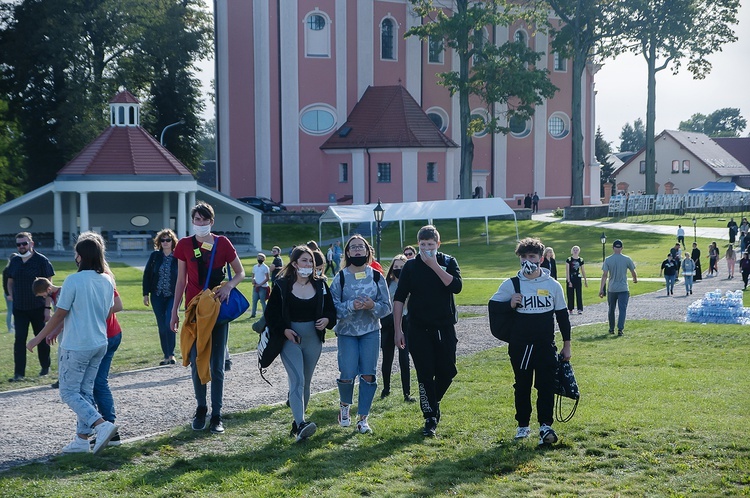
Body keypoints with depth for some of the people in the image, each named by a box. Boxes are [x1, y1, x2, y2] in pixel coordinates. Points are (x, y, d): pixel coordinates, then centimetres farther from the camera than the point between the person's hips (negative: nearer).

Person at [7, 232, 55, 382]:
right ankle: (19, 373, -3)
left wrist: (47, 307, -12)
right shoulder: (14, 262, 7)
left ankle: (45, 368, 24)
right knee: (19, 339, -3)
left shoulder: (41, 261, -7)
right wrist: (12, 297, 2)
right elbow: (10, 282, 18)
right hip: (19, 308, 4)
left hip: (38, 308, -4)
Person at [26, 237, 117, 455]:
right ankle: (82, 439, 16)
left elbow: (60, 315, -13)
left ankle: (102, 425, -14)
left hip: (76, 347, -7)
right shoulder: (107, 280, 3)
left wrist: (38, 338, 0)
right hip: (99, 344, 7)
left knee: (69, 392, 3)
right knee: (85, 391, 14)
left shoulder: (74, 280, -17)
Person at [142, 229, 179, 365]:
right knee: (162, 326, 6)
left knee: (169, 323, -16)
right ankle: (166, 355, 16)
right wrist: (146, 294, 3)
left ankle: (171, 354, -7)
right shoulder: (155, 256, 3)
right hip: (157, 296, 3)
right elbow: (147, 275, 7)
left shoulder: (177, 257, -3)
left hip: (173, 296, -3)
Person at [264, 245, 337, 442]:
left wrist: (327, 320, -11)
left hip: (313, 340, 4)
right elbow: (271, 313, -2)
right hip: (290, 339, -4)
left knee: (306, 383, 11)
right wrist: (283, 329, -15)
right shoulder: (282, 285, -5)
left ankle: (297, 422, 25)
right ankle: (301, 425, -27)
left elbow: (331, 310, 10)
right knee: (297, 381, -17)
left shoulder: (320, 284, 5)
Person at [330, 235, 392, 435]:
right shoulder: (340, 278, -2)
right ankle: (344, 405, 24)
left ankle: (363, 418, 9)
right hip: (346, 331, -1)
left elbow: (387, 306, 2)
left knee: (368, 375, -2)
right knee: (347, 375, -8)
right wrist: (351, 306, -22)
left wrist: (373, 306, -18)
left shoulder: (376, 277, 2)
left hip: (371, 331, 1)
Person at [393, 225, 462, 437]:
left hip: (445, 327, 1)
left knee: (447, 371, 4)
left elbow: (456, 286, -16)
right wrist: (398, 330, -3)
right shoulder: (411, 266, 1)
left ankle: (432, 402, 31)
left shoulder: (448, 262, 2)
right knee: (425, 374, -2)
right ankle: (430, 418, 6)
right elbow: (399, 298, 2)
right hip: (419, 329, -1)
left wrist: (435, 266, -19)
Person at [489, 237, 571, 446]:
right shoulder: (511, 285, 0)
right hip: (520, 346, 0)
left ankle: (546, 425, -2)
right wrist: (510, 304, -15)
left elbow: (562, 315, 10)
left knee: (546, 386, -5)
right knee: (522, 386, 8)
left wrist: (566, 344, 10)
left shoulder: (553, 285, 3)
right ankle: (523, 425, 19)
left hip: (546, 345, 0)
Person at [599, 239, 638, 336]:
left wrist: (601, 289, -8)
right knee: (622, 310, -2)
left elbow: (604, 275, -9)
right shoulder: (627, 259, -4)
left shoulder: (608, 260, -4)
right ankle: (620, 329, -14)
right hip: (623, 289, -1)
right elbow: (633, 272, 8)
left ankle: (611, 329, 24)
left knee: (611, 310, 15)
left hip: (611, 289, 1)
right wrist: (635, 279, 30)